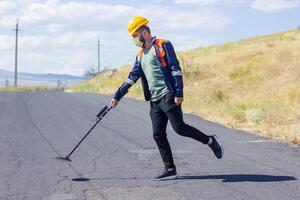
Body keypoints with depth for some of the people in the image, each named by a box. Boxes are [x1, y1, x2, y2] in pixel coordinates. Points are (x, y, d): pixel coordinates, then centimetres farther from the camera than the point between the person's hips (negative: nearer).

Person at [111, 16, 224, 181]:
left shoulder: (163, 45, -2)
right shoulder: (140, 56, 20)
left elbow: (175, 69, -9)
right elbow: (132, 78, 22)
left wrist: (179, 93, -18)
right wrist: (117, 97, 17)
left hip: (168, 96, -8)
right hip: (154, 101, 8)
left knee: (179, 127, -15)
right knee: (158, 135, 2)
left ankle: (210, 141, 4)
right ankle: (170, 170, 7)